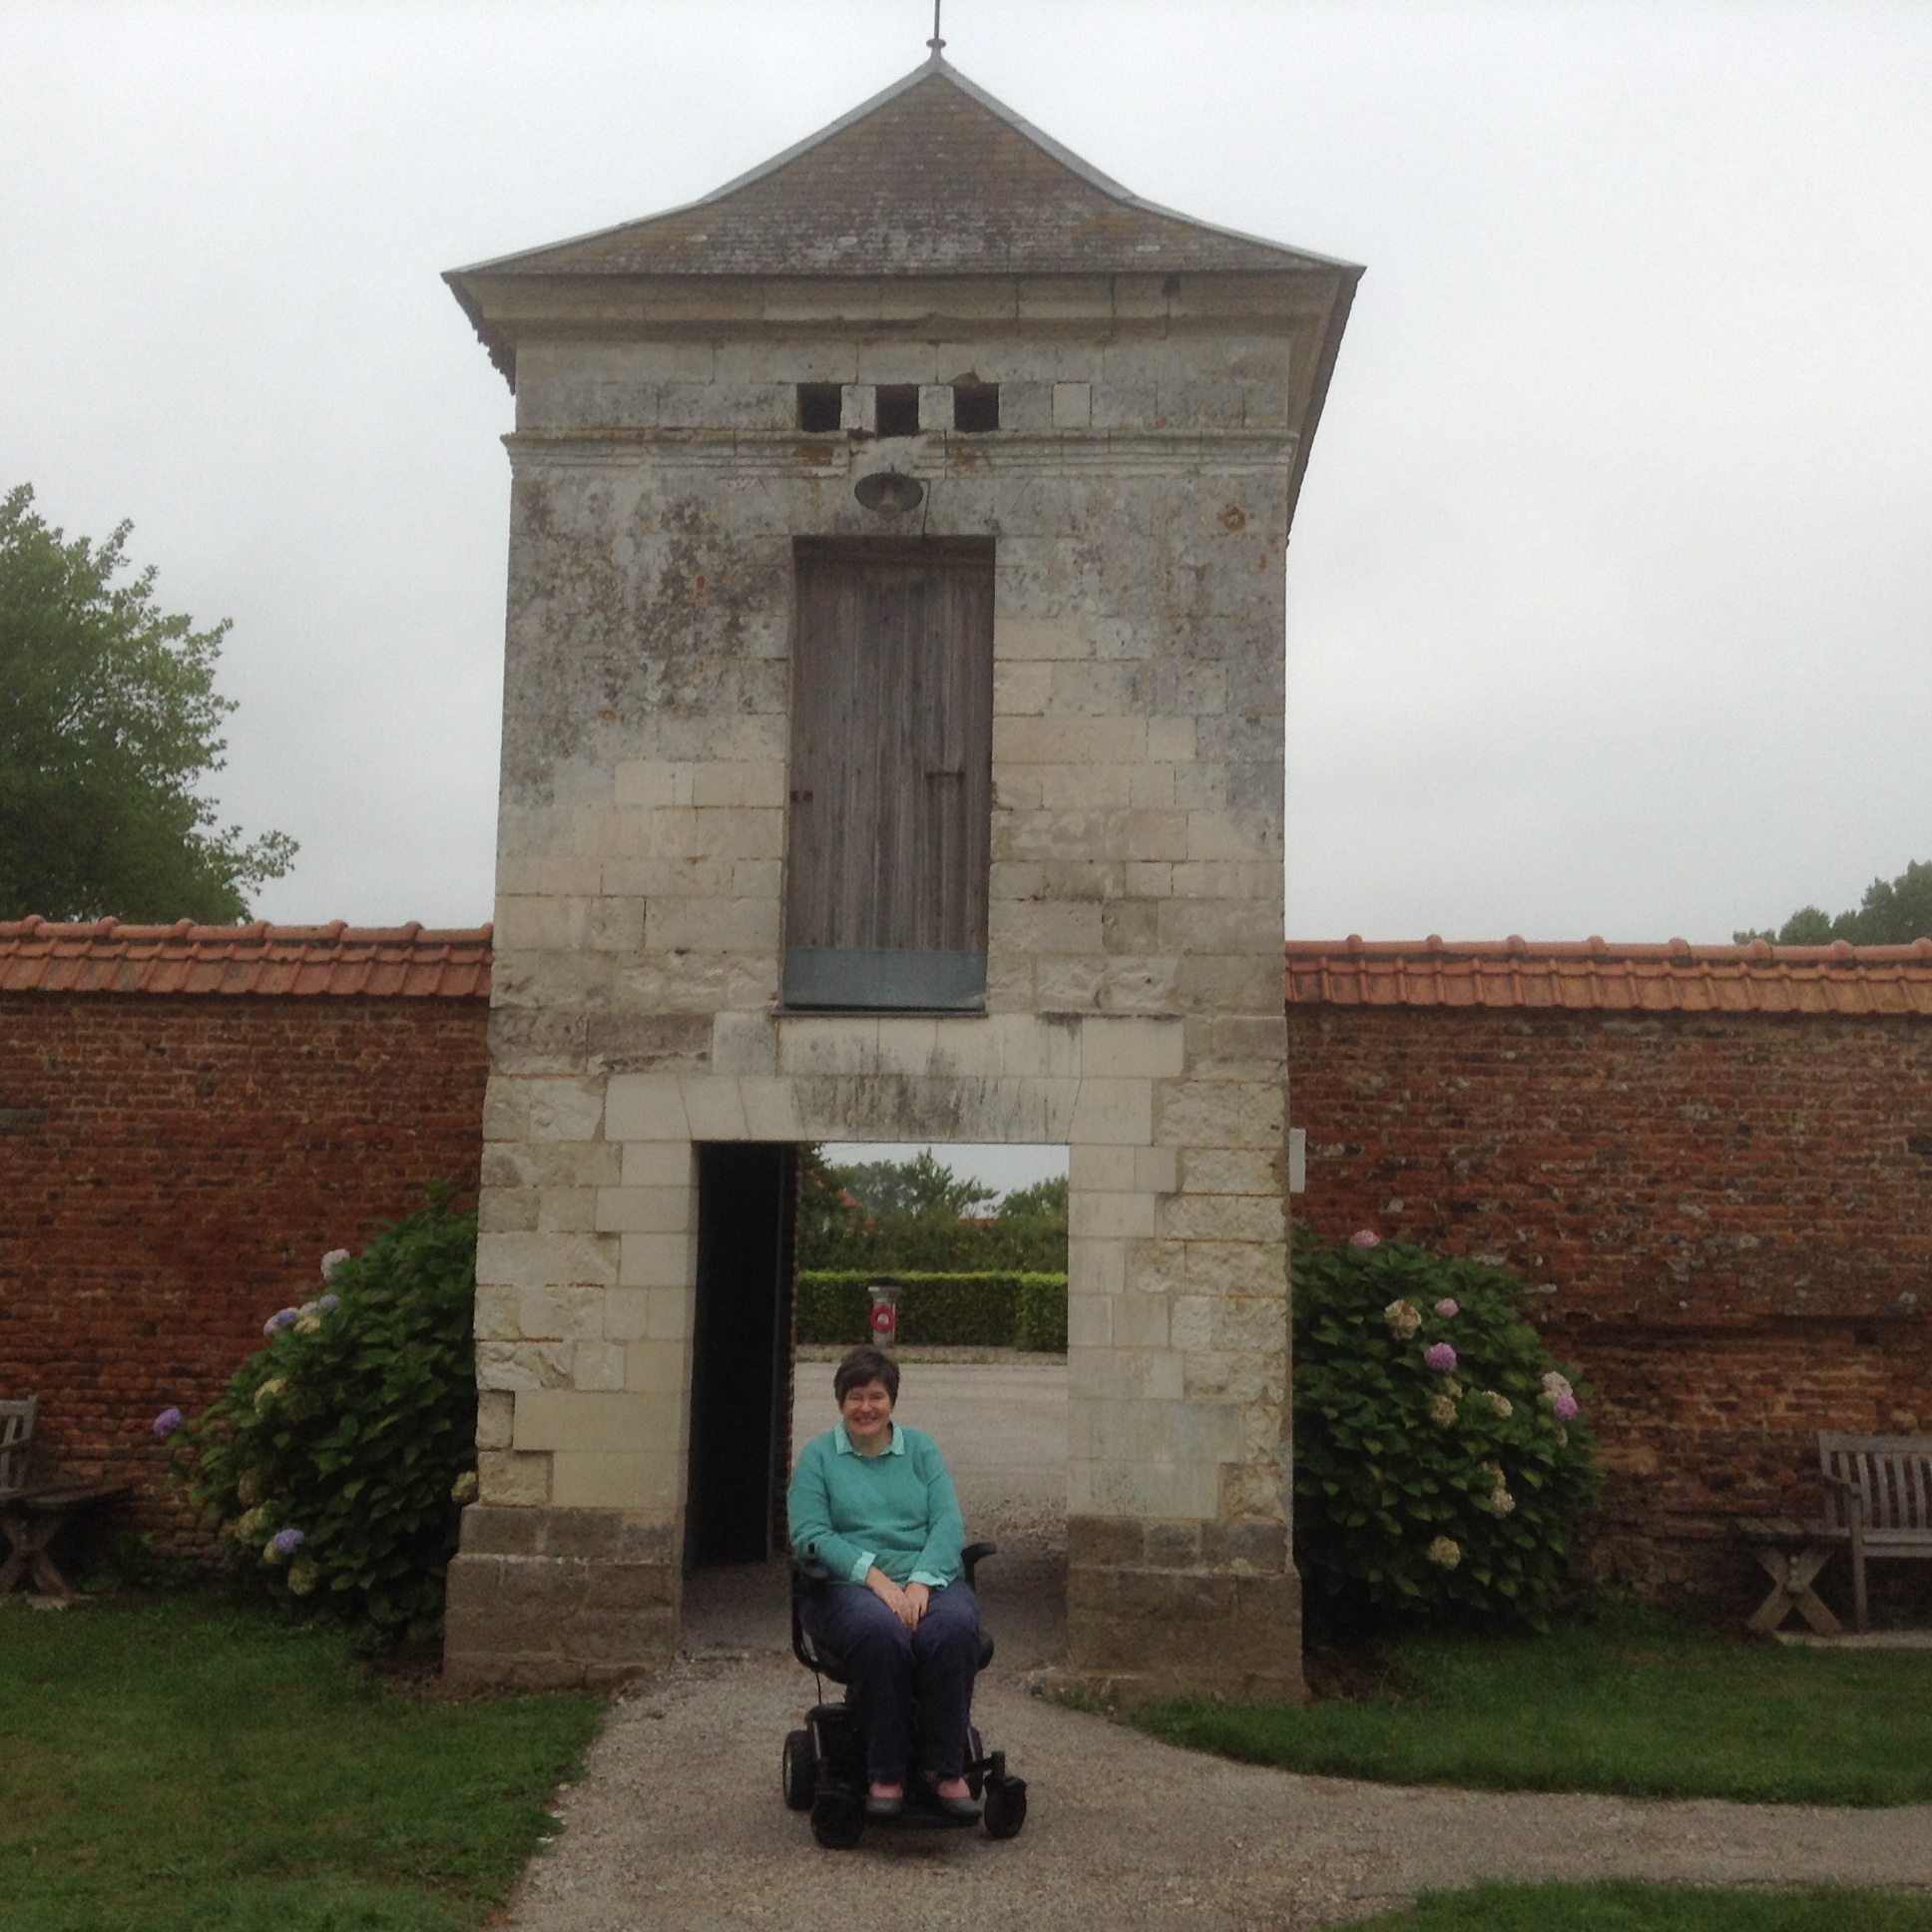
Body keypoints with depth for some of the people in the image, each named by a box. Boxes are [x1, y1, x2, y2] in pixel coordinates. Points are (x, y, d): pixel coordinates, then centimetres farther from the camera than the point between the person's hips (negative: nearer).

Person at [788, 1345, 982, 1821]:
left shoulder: (922, 1448, 14)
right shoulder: (817, 1455, 9)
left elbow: (948, 1522, 2)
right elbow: (810, 1533, -4)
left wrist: (921, 1582, -17)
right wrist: (875, 1576, -18)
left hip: (927, 1578, 2)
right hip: (848, 1584, -2)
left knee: (951, 1629, -33)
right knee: (880, 1632, -37)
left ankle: (945, 1770, -22)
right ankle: (886, 1774, -24)